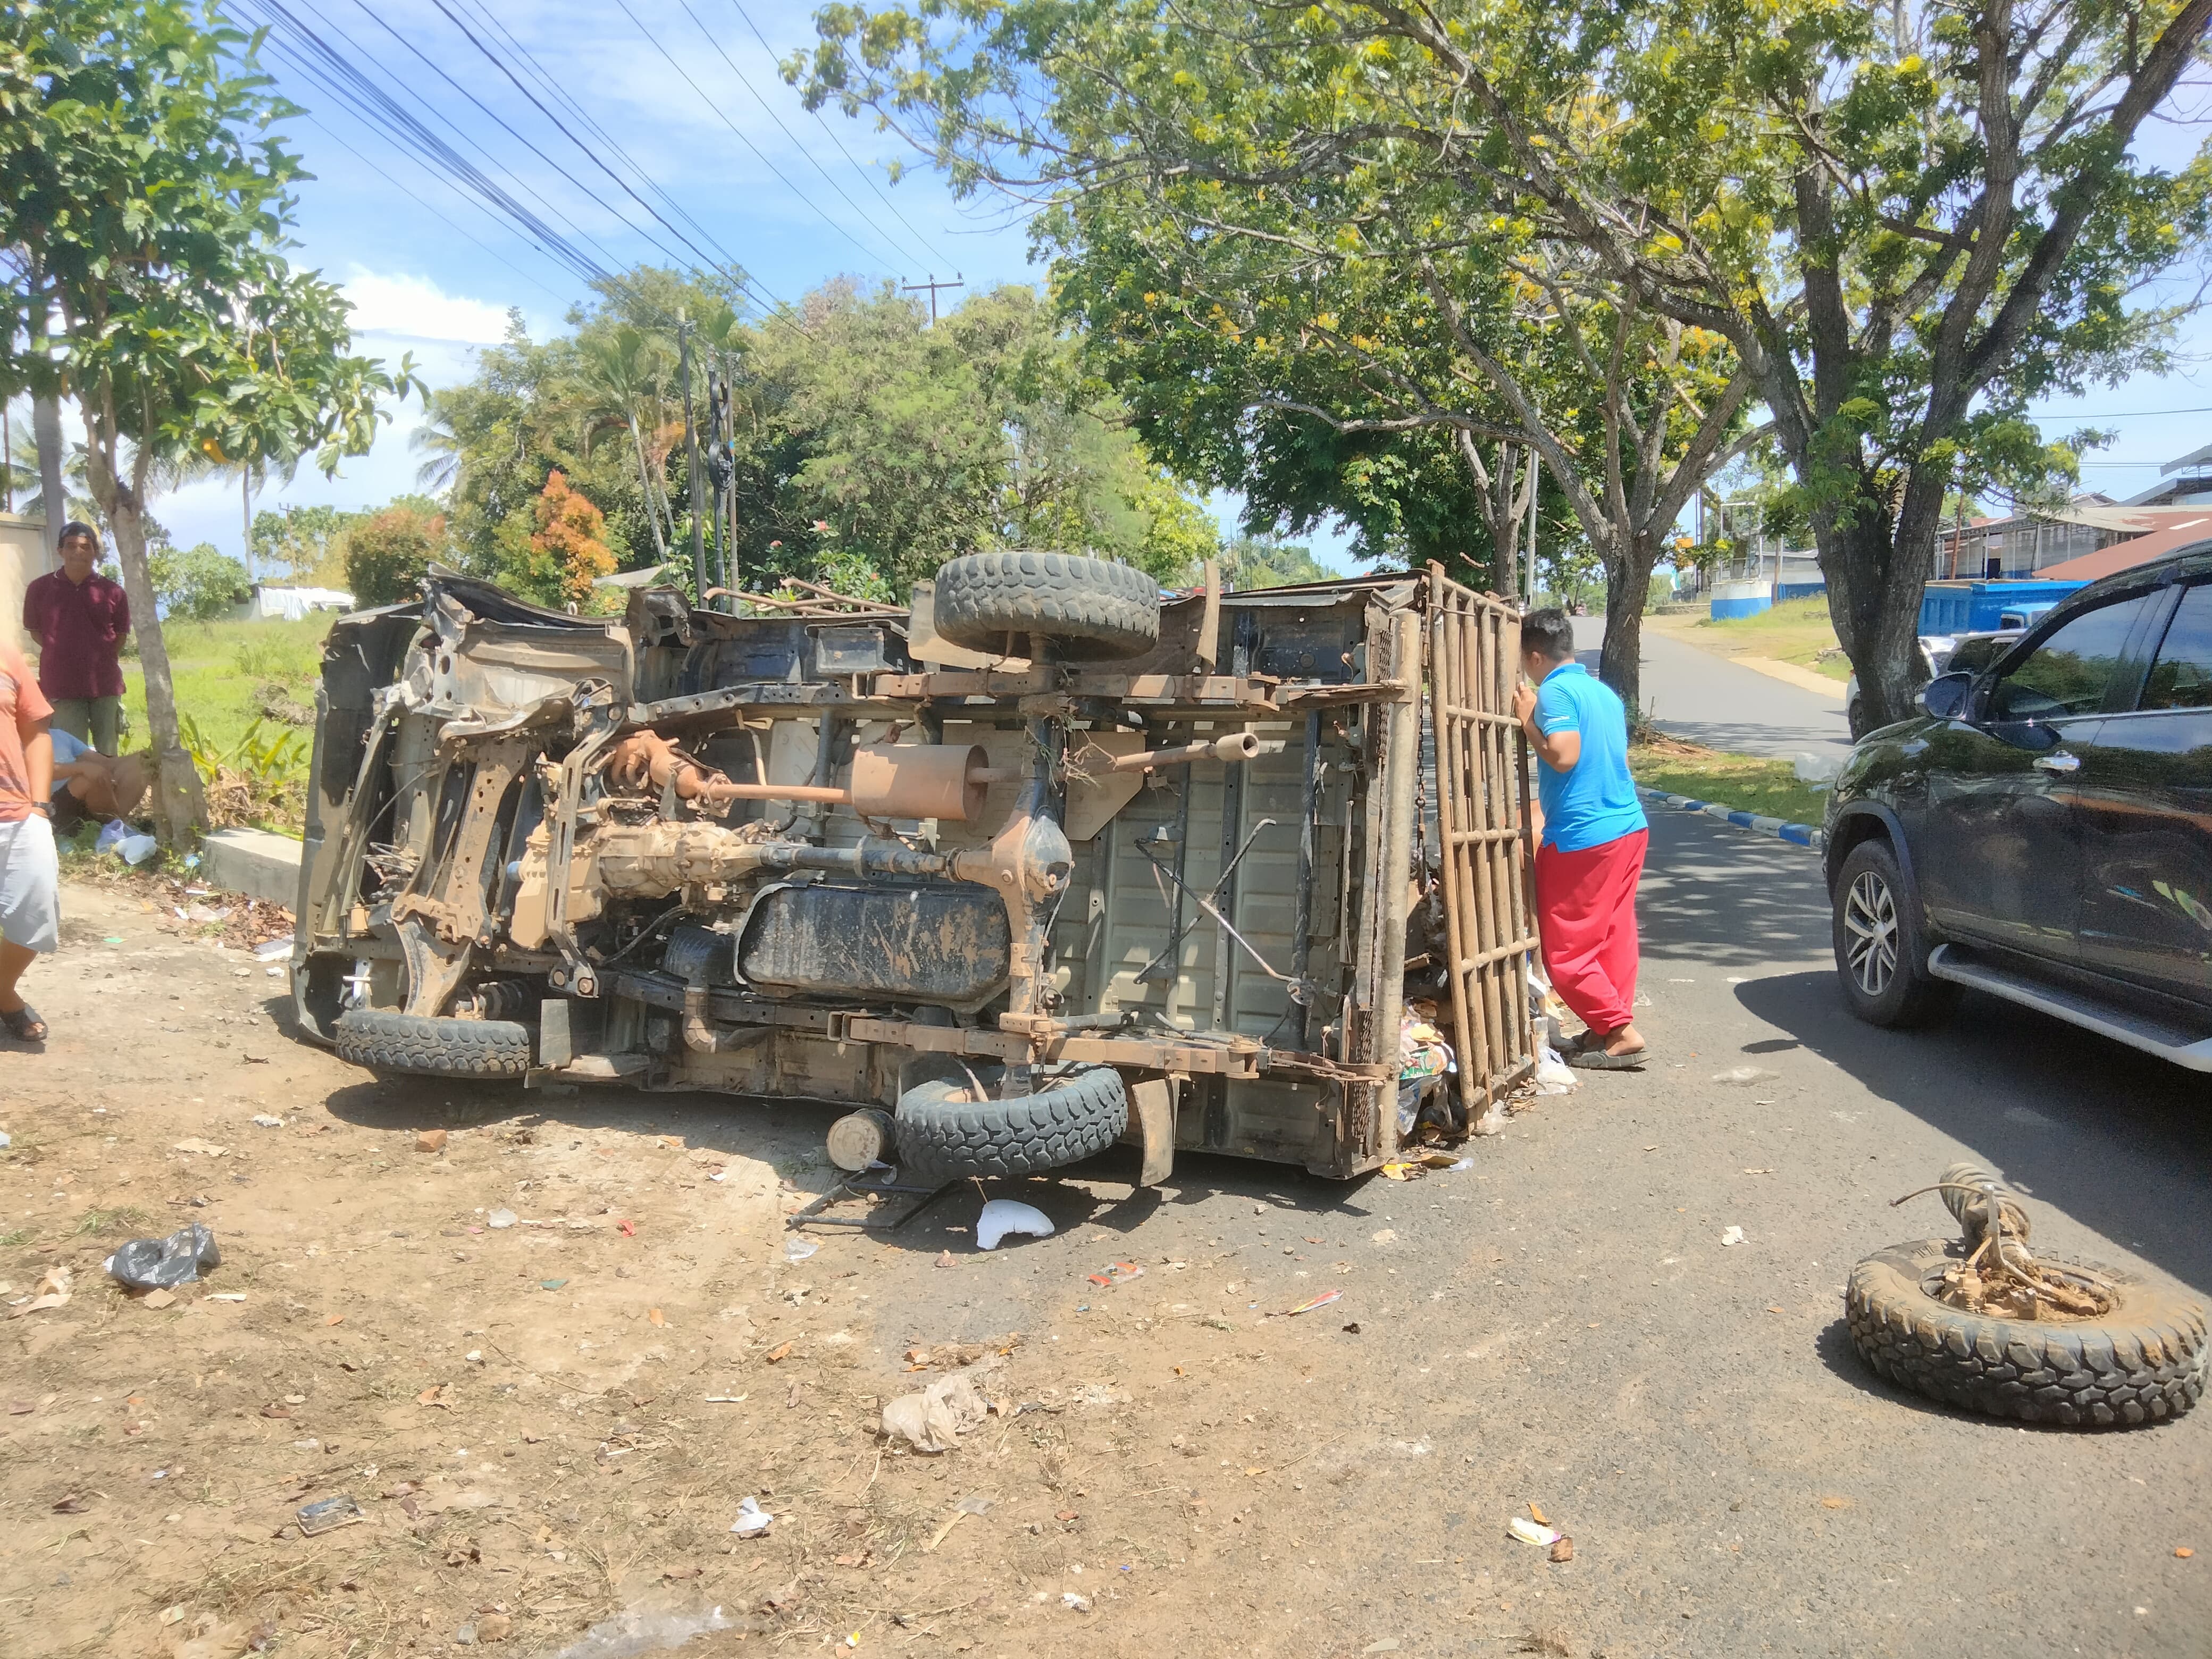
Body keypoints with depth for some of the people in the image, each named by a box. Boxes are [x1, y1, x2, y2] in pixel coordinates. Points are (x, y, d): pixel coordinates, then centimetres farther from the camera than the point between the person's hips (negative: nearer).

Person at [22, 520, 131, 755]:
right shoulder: (40, 589, 0)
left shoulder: (113, 592, 0)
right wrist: (63, 654, 3)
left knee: (108, 757, 9)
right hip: (62, 686, -1)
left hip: (105, 684, 1)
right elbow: (35, 631, 11)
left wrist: (102, 660, 4)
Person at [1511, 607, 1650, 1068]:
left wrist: (1527, 722, -11)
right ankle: (1610, 1026, 20)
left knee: (1565, 949, -1)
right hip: (1630, 826, 9)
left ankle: (1622, 1033, -1)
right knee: (1614, 934, 14)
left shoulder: (1555, 691, -12)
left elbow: (1563, 755, -24)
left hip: (1582, 838, -9)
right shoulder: (1604, 691, 15)